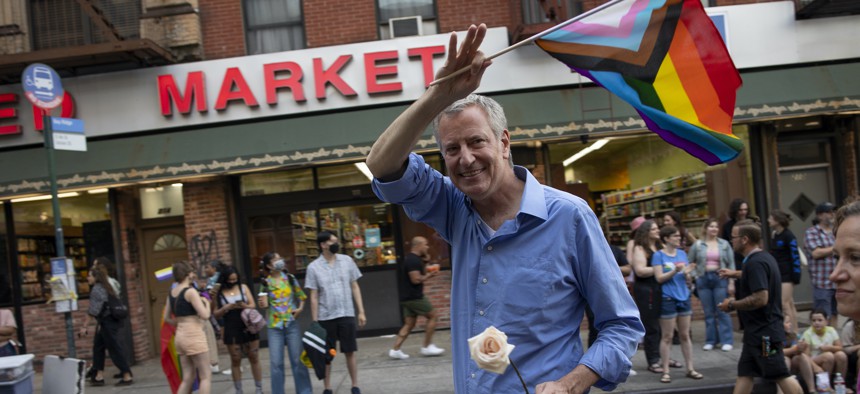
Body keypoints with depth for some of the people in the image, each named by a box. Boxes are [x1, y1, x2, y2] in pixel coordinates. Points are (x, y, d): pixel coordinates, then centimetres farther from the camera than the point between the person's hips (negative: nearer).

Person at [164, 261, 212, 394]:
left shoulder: (171, 293, 11)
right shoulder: (190, 291, -13)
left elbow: (166, 318, 18)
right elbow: (205, 315, -17)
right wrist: (206, 303, 1)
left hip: (180, 337, 8)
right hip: (194, 336, -8)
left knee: (187, 378, 12)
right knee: (206, 376, 0)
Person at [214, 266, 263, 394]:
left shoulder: (243, 287, 3)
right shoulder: (219, 292, 0)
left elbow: (253, 305, 1)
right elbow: (216, 314, 1)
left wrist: (245, 306, -20)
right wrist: (226, 308, -17)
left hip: (248, 327, 1)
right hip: (231, 330, -1)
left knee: (254, 358, 4)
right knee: (235, 361, 5)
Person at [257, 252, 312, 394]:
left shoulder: (290, 278, 3)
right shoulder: (266, 283, 0)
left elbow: (301, 296, 11)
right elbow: (265, 304, 2)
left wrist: (300, 308, -5)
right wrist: (263, 304, -20)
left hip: (292, 324, 1)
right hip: (274, 326, 0)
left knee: (297, 360, 3)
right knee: (276, 363, 0)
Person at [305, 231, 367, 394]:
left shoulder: (347, 261, 3)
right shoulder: (314, 267, -3)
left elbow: (355, 287, 7)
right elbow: (314, 296, -1)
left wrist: (361, 311, 2)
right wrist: (314, 322, -4)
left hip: (347, 315, 1)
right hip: (325, 317, -1)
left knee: (350, 352, 5)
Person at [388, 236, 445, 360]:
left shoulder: (410, 259, 17)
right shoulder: (414, 260, -16)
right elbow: (416, 279, -23)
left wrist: (425, 261, 14)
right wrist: (429, 275, -10)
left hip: (407, 297, 10)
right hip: (414, 297, -10)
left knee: (409, 324, 9)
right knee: (432, 316, 2)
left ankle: (395, 349, 4)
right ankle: (427, 347, 6)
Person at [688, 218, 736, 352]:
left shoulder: (724, 244, 4)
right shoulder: (697, 245, 4)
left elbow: (731, 264, 2)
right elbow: (691, 262, 12)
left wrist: (731, 282, -4)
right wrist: (695, 276, -1)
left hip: (720, 279, -1)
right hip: (703, 279, 1)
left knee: (722, 311, -2)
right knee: (708, 312, 6)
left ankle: (727, 341, 2)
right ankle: (711, 340, 14)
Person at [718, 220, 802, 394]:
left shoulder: (755, 263, -21)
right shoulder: (763, 258, 11)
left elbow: (760, 298, -29)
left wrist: (732, 305, -17)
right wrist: (736, 274, 37)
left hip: (764, 332, -11)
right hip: (758, 331, 11)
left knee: (781, 376, -2)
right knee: (744, 373, 12)